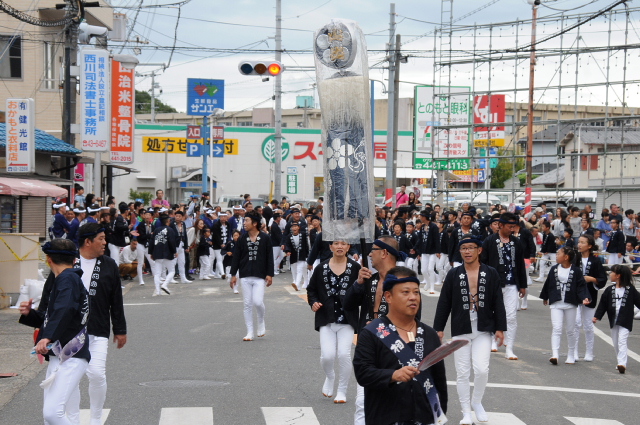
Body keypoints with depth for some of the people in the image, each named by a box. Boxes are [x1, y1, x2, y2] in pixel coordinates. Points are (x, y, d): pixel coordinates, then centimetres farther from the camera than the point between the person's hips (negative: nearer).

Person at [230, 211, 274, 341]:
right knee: (247, 304, 4)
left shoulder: (265, 238, -2)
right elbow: (236, 257, 8)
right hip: (245, 276, 3)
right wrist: (233, 274, 5)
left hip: (260, 276, -3)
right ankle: (250, 332, 11)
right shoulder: (242, 239, 5)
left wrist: (270, 274, -5)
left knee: (258, 302, -13)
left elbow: (269, 257, -1)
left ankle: (261, 322, 17)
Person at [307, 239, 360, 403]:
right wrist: (313, 303, -3)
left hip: (347, 321, -1)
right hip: (326, 320, 1)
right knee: (327, 355, -9)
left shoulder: (355, 268, -3)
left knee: (344, 354, -9)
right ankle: (330, 377, 27)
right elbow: (311, 289, 14)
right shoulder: (321, 268, 3)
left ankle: (342, 391, 12)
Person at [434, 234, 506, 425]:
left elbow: (498, 303, 4)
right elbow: (444, 303, 4)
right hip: (460, 330, 1)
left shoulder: (491, 274, 3)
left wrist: (500, 328, -1)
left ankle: (477, 402, 17)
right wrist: (438, 328, 1)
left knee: (481, 369, -11)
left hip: (483, 330, -1)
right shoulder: (453, 275, 3)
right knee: (463, 373, 3)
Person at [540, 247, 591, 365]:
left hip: (571, 304, -1)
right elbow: (548, 284, 13)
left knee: (570, 330, 11)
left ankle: (571, 356, 24)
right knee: (556, 329, -10)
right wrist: (545, 297, 22)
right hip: (556, 303, 1)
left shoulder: (576, 271, -6)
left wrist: (584, 298, -23)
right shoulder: (554, 269, 3)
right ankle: (555, 355, -16)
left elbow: (581, 286, -8)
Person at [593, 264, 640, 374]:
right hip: (613, 320, 5)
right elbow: (603, 304, 5)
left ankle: (622, 364, -23)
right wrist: (597, 316, -2)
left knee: (622, 341, -15)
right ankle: (620, 362, 24)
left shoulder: (630, 290, -4)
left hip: (625, 321, -5)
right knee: (616, 343, 11)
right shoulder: (609, 290, 5)